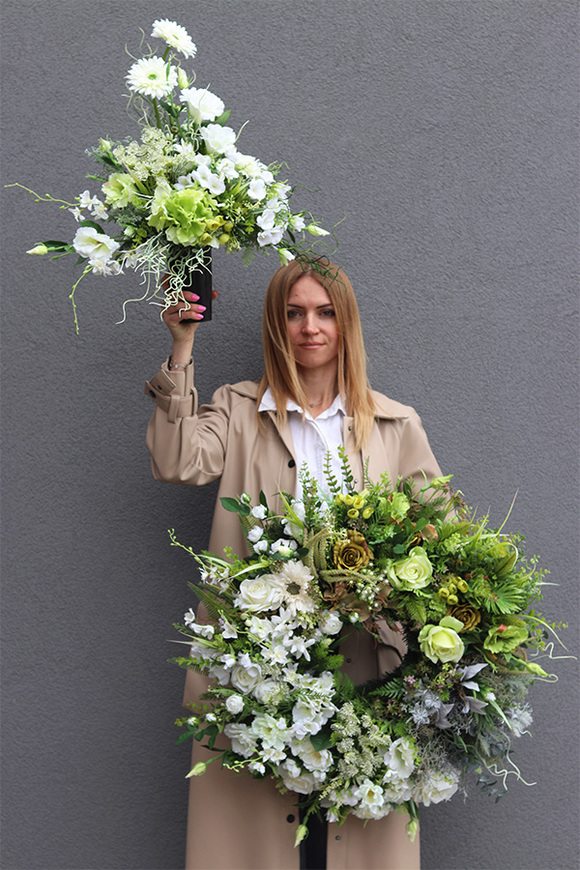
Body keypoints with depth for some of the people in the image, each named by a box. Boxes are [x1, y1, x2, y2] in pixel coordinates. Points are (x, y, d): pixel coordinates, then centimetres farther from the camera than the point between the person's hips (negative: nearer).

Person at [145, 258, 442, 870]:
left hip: (362, 659, 1)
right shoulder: (239, 411, 9)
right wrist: (182, 349, -9)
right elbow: (176, 463, -9)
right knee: (259, 820, 2)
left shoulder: (397, 425, 10)